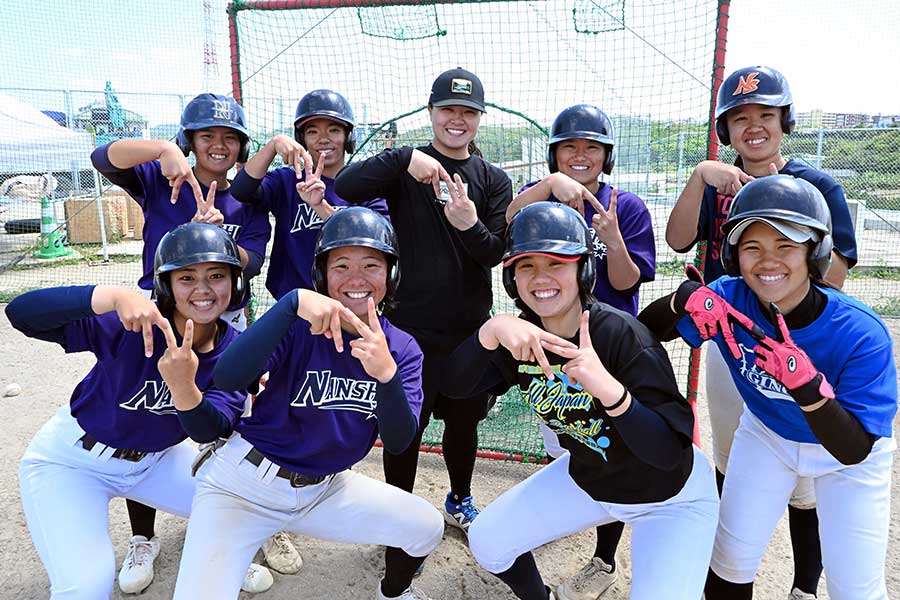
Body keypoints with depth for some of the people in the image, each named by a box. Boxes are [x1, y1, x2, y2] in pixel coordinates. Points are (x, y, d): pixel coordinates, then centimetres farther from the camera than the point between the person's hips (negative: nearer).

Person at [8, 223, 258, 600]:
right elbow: (21, 313, -38)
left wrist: (183, 386, -47)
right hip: (72, 460, -4)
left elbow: (210, 432, -26)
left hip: (155, 458, 4)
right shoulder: (131, 322, -27)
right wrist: (114, 296, -54)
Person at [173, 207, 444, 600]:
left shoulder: (403, 349, -5)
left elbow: (398, 443, -13)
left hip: (324, 489, 4)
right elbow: (227, 378, -32)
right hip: (246, 483, -4)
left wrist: (386, 373, -31)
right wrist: (292, 302, -42)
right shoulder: (301, 324, -16)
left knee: (427, 527, 1)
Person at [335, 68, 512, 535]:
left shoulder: (493, 180, 4)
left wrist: (469, 224, -26)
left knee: (464, 421, 19)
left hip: (472, 327, 3)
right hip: (412, 325, -3)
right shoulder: (405, 167, -3)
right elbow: (344, 190, -20)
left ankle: (459, 501, 44)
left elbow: (495, 254, -6)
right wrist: (403, 158, -31)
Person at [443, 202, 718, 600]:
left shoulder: (623, 335, -30)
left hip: (671, 496, -4)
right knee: (487, 541, 6)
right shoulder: (522, 336, -13)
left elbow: (671, 453, -32)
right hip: (586, 478, 5)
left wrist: (610, 389, -48)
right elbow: (453, 385, -24)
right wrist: (492, 329, -40)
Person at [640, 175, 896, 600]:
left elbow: (852, 451, -32)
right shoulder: (730, 299, -26)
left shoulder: (861, 333, -33)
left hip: (847, 456, -2)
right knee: (731, 558, 10)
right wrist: (683, 299, -40)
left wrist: (808, 387, -50)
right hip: (766, 434, 2)